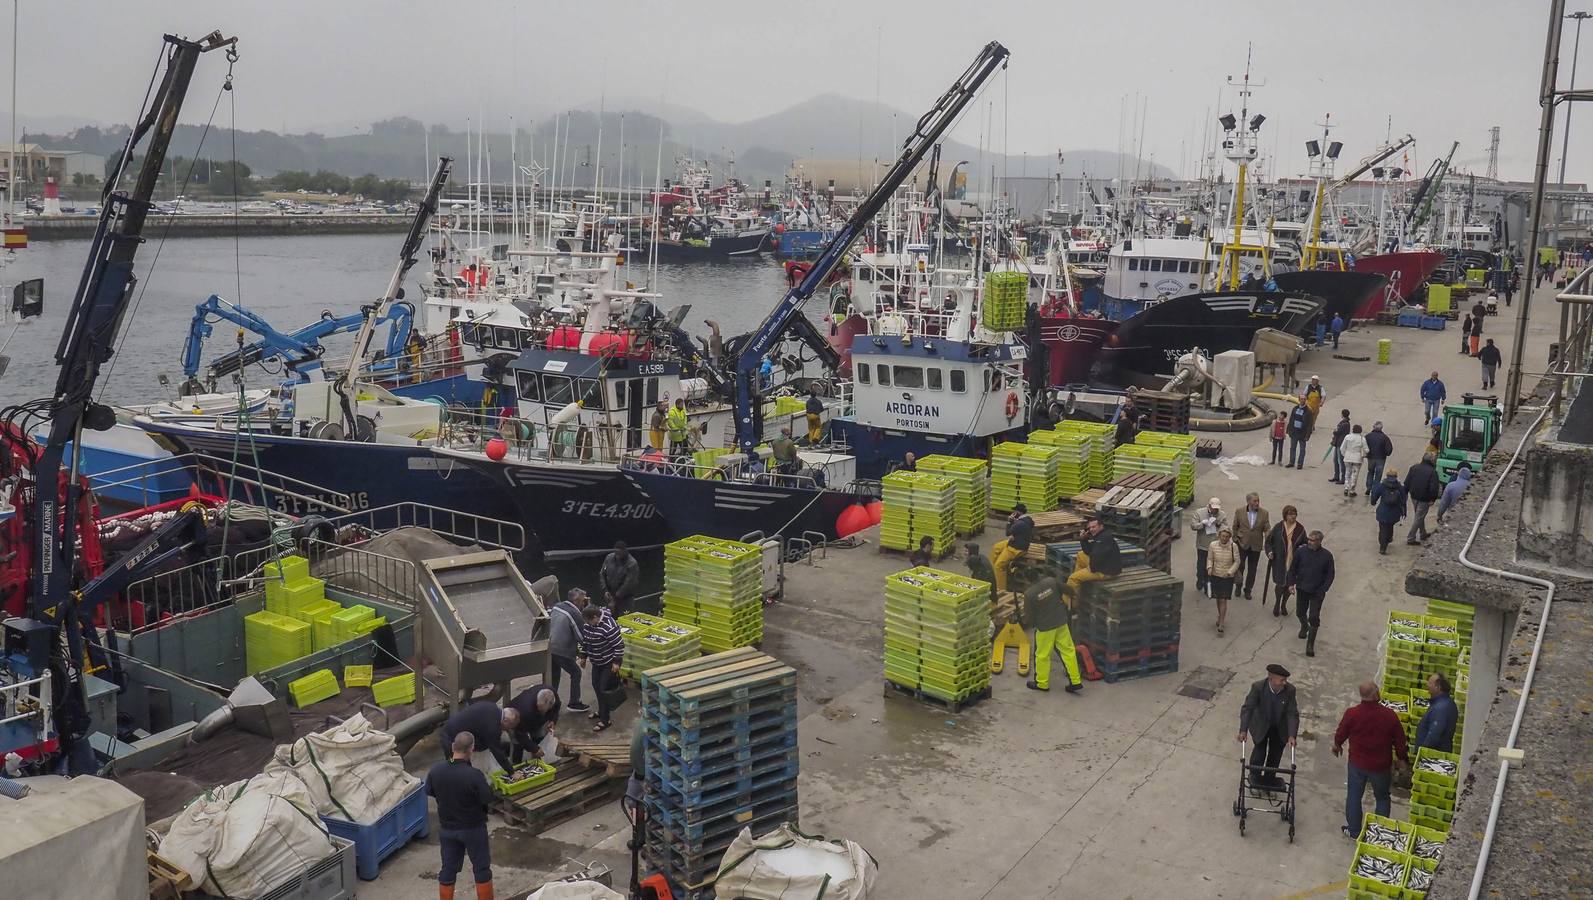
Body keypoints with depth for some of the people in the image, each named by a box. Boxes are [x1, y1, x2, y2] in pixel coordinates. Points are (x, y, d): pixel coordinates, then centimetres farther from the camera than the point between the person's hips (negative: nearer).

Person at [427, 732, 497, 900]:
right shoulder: (474, 775, -29)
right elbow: (488, 800, -18)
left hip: (446, 828, 4)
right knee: (481, 868, 14)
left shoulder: (435, 771, -15)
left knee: (448, 869, 18)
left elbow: (429, 792, 3)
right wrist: (488, 787, 0)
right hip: (473, 829, -4)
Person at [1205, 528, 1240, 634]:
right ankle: (1221, 617, 40)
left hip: (1228, 577, -2)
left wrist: (1230, 572, -16)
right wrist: (1209, 567, -15)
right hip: (1215, 575, 2)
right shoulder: (1213, 545, -7)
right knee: (1218, 598, 15)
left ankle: (1221, 625, -2)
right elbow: (1209, 558, 3)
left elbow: (1237, 561, -4)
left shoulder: (1234, 546, -12)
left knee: (1223, 600, -6)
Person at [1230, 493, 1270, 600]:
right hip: (1242, 544, -1)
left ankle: (1248, 590, 25)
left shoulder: (1264, 514, -3)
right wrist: (1235, 540, 1)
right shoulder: (1239, 512, -4)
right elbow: (1235, 527, 5)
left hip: (1256, 546, 1)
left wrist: (1267, 543, -21)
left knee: (1252, 569, 11)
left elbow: (1267, 529, -7)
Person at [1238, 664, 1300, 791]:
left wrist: (1292, 735, -31)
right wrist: (1243, 730, -34)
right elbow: (1247, 708, -26)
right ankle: (1255, 776, 25)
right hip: (1261, 725, -2)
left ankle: (1269, 779, 37)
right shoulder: (1258, 687, -30)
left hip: (1280, 727, 2)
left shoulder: (1289, 690, -26)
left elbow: (1292, 714, -22)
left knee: (1275, 754, 12)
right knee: (1260, 750, -4)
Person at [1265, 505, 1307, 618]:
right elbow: (1269, 541, 5)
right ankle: (1277, 604, 27)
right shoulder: (1278, 527, -5)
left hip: (1293, 562, 2)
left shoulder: (1300, 529, -2)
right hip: (1279, 562, -2)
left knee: (1289, 584, 10)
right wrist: (1269, 551, -9)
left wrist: (1302, 548, -12)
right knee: (1280, 583, 2)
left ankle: (1283, 605, 32)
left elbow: (1305, 544, 9)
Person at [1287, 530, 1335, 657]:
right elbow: (1293, 568, 2)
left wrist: (1323, 590, -11)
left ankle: (1310, 645, 5)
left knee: (1314, 618, -4)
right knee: (1300, 612, 19)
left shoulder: (1327, 555, -11)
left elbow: (1330, 575, -3)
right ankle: (1304, 627, 53)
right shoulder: (1301, 552, -8)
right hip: (1302, 589, 2)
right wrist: (1291, 583, -6)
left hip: (1317, 592, -2)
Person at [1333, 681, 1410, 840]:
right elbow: (1399, 739, -8)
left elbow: (1340, 734, -2)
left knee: (1354, 796, 17)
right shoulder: (1389, 715, -21)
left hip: (1357, 763, 0)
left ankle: (1353, 831, 28)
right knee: (1382, 797, 21)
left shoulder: (1351, 713, -19)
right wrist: (1402, 757, 12)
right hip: (1381, 766, 0)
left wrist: (1337, 745, 21)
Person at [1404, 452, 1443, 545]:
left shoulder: (1414, 468, 0)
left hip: (1414, 497, 6)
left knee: (1419, 516, 24)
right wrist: (1433, 499, -10)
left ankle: (1423, 534, 38)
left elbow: (1407, 483, 3)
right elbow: (1434, 488, -21)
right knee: (1419, 518, 4)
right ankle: (1411, 538, 5)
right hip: (1424, 499, -6)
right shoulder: (1432, 472, -17)